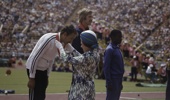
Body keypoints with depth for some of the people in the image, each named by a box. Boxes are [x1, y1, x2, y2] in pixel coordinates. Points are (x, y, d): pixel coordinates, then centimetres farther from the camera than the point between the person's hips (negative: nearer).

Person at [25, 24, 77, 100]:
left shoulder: (61, 43, 1)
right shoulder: (48, 39, -25)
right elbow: (34, 58, -23)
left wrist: (47, 76, 13)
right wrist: (31, 78, -21)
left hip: (44, 69, 8)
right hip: (34, 68, -8)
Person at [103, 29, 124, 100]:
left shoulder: (117, 48, 16)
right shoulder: (109, 49, -12)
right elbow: (106, 67, -17)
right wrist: (109, 82, -21)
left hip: (118, 79, 9)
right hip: (113, 80, -9)